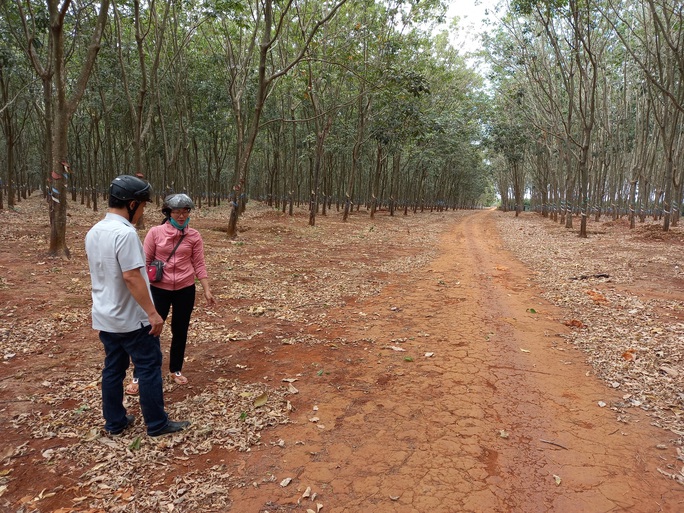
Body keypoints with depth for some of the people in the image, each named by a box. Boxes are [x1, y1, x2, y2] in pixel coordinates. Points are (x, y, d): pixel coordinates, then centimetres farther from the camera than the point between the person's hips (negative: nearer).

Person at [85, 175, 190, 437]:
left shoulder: (94, 232, 6)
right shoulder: (125, 232, -23)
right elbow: (131, 277, -26)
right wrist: (153, 313, -22)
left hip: (105, 317, 9)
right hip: (132, 320, -8)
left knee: (113, 368, 17)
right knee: (149, 369, 4)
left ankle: (115, 422, 28)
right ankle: (157, 424, 14)